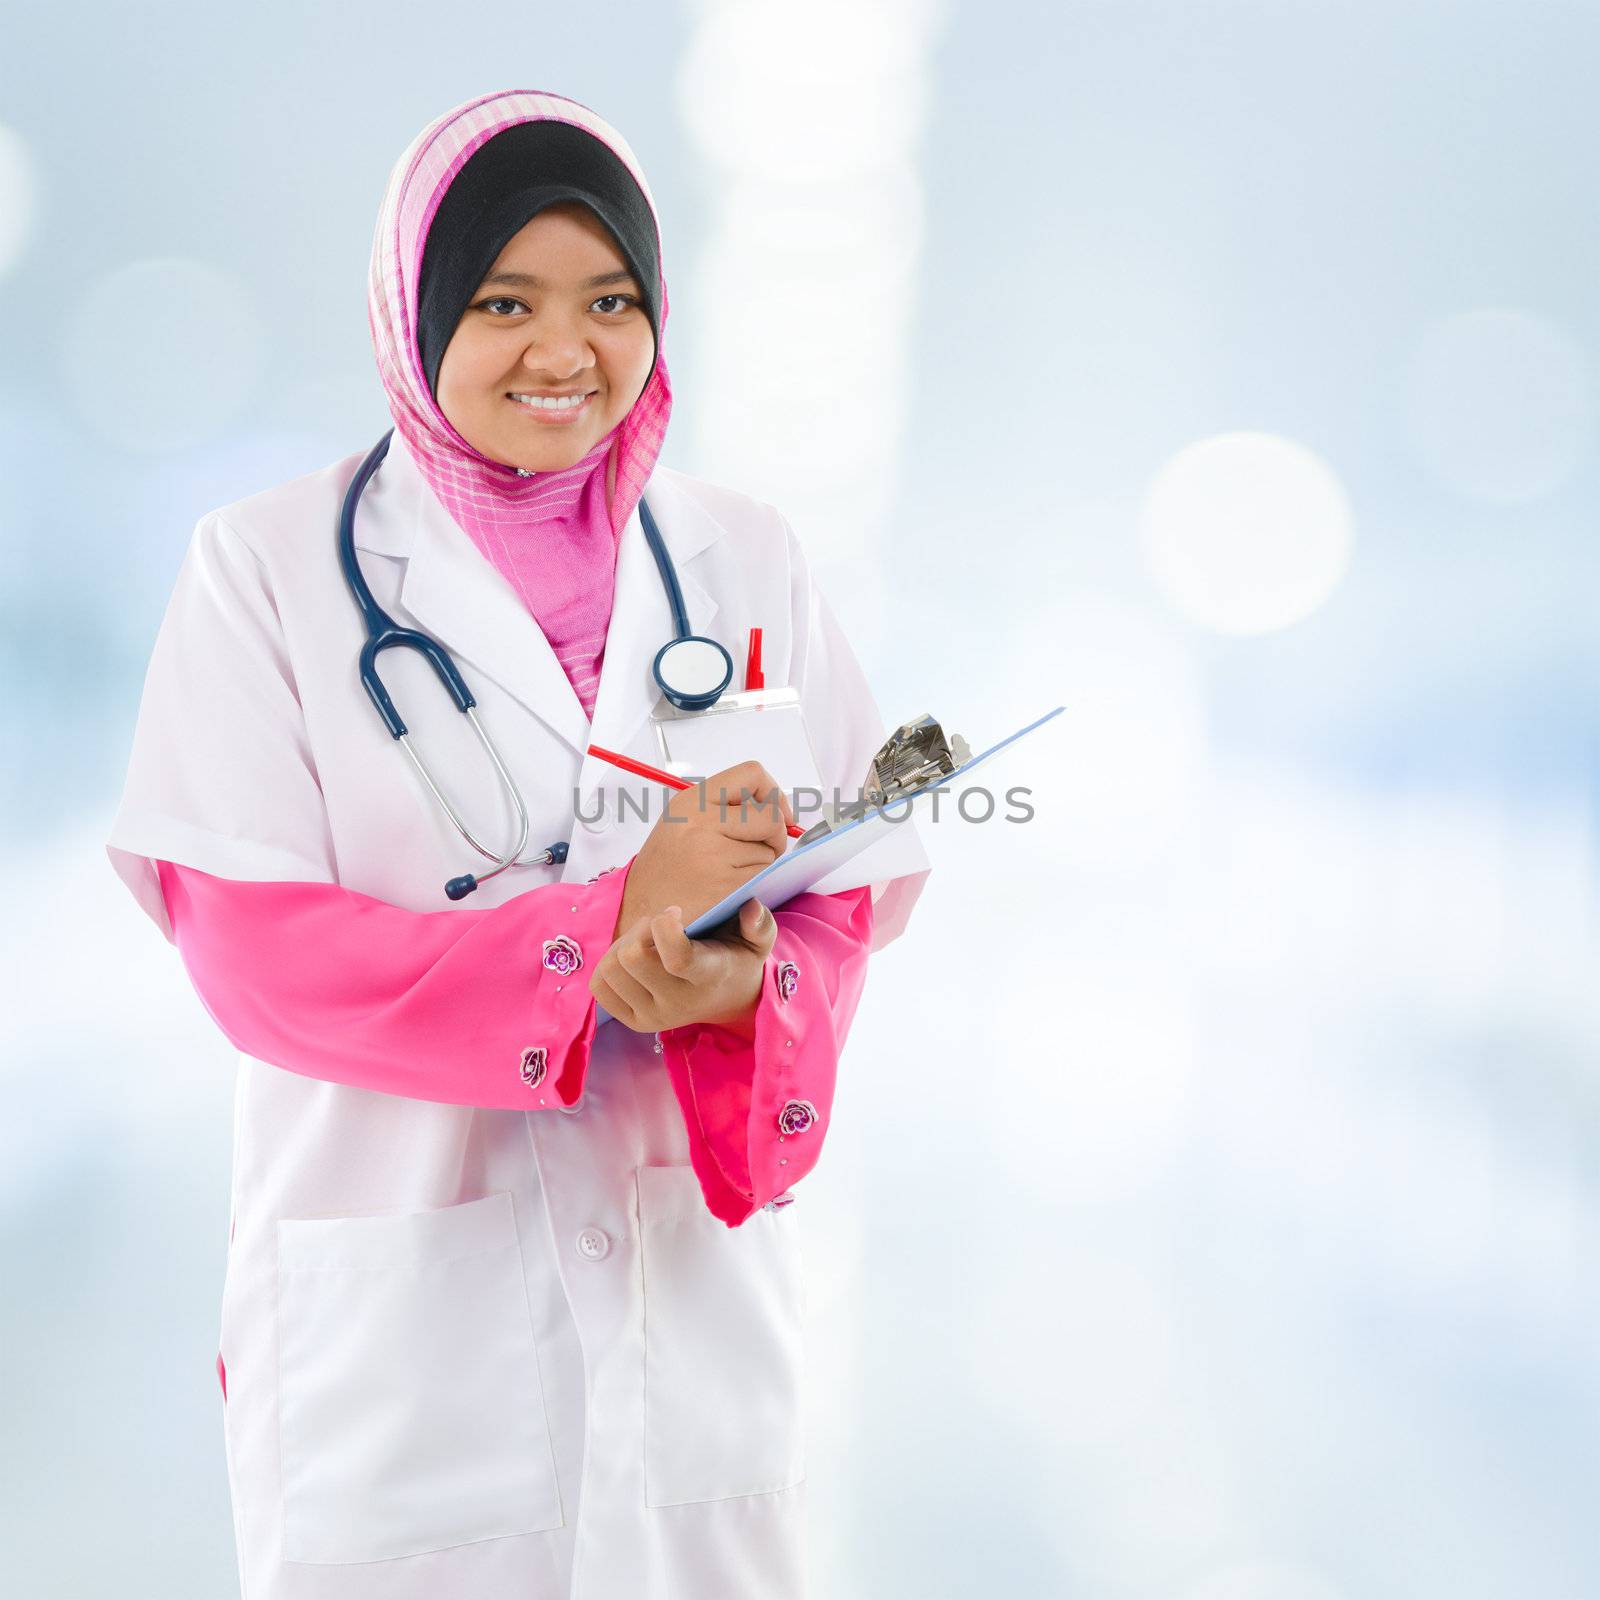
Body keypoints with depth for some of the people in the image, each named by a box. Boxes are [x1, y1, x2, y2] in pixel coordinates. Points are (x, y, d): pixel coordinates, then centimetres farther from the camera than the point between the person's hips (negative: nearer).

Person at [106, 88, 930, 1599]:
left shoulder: (739, 555, 6)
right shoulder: (270, 566, -5)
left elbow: (851, 879, 5)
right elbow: (249, 952, -11)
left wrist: (745, 976, -19)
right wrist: (609, 922, -20)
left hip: (694, 1283, 3)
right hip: (395, 1317, -3)